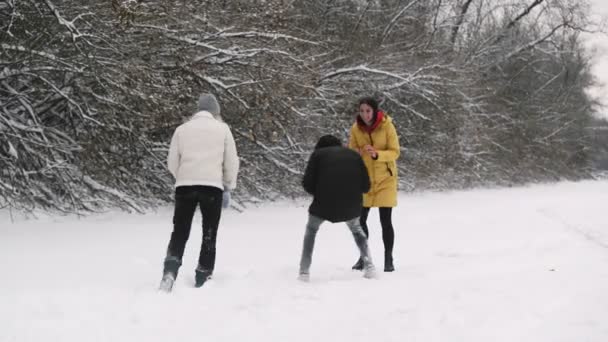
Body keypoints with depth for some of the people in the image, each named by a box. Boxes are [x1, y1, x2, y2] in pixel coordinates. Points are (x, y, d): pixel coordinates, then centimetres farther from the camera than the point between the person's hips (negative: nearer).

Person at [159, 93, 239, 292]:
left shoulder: (182, 129, 10)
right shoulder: (222, 128, 7)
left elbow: (172, 162, 9)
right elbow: (232, 161, 5)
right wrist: (229, 187, 14)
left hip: (184, 186, 1)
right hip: (212, 186, -1)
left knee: (180, 232, 6)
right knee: (209, 235, 9)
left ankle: (170, 272, -13)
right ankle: (202, 279, 9)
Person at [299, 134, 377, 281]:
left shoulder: (318, 154, 16)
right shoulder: (353, 154, 23)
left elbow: (308, 182, 4)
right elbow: (365, 185, 15)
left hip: (325, 202, -2)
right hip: (351, 203, 2)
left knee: (311, 230, 26)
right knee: (356, 229, 32)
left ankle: (304, 271, 16)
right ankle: (369, 266, 19)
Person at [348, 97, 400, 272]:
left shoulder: (387, 126, -14)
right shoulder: (355, 128, -5)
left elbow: (395, 152, -13)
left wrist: (377, 154, -30)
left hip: (385, 179, -3)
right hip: (364, 179, 3)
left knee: (386, 220, -5)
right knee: (360, 220, 6)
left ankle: (388, 260, 7)